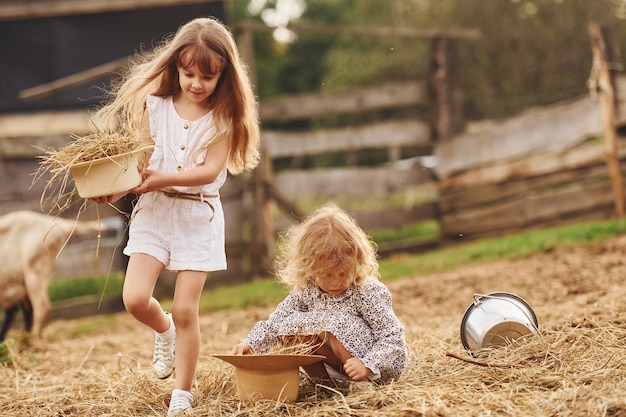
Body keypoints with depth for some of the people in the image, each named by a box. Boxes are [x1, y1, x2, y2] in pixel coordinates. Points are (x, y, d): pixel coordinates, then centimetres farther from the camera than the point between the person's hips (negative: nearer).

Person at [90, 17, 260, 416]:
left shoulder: (223, 116, -4)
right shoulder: (155, 105, 1)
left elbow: (211, 169, -14)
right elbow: (139, 161, -1)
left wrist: (163, 178, -27)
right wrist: (117, 188, -20)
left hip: (199, 214, -2)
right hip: (155, 209, 2)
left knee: (186, 310, -1)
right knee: (135, 298, -12)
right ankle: (165, 331, 24)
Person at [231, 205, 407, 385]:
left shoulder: (368, 292, -19)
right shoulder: (305, 290, -3)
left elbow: (393, 336, -20)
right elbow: (276, 321, 2)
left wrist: (368, 366, -34)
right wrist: (250, 344, -15)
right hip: (333, 370, 6)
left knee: (337, 324, -29)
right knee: (289, 326, -7)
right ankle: (325, 380, -10)